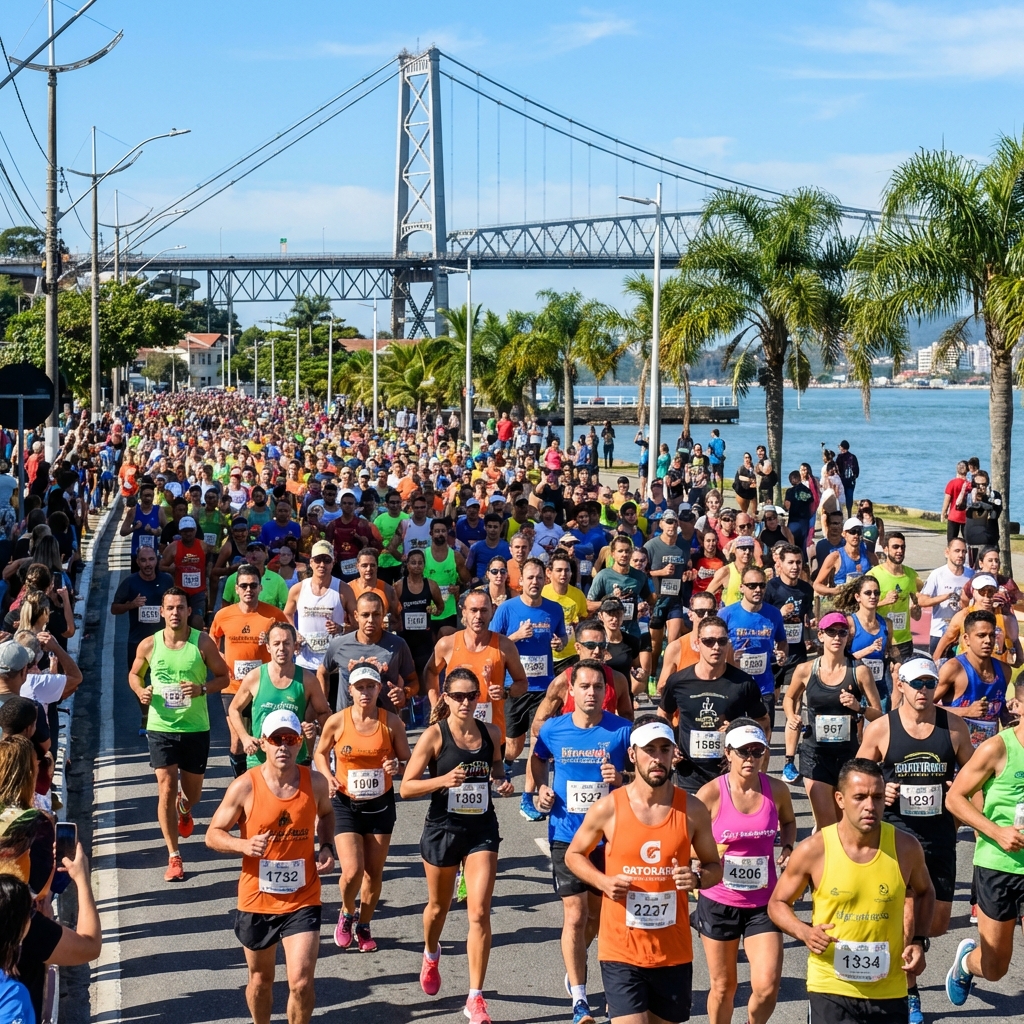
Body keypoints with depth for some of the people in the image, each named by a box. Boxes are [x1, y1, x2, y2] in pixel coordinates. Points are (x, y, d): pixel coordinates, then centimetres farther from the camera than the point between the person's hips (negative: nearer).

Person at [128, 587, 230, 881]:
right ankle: (173, 857, 1)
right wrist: (141, 691, -8)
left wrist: (203, 689, -18)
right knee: (167, 787, -7)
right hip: (161, 727, 0)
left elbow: (224, 676, 1)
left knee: (192, 791, 13)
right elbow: (134, 674, 14)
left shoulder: (203, 643, -6)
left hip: (196, 727, 0)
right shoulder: (149, 645, -2)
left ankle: (183, 810, 52)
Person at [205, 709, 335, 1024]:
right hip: (257, 900, 0)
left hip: (302, 900, 0)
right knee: (261, 980, 18)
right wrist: (244, 845, -25)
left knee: (301, 982, -11)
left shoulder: (315, 783, -6)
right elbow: (213, 835, -5)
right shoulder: (244, 787, -13)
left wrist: (326, 847, -1)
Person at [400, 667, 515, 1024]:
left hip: (482, 830, 1)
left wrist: (501, 783, -1)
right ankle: (431, 956, 53)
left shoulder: (490, 733, 0)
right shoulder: (435, 735, -10)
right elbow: (407, 787, -11)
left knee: (479, 912, -9)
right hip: (443, 829, -1)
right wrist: (444, 779, -25)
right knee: (439, 905, 19)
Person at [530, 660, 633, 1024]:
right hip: (566, 835, -1)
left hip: (608, 835, 1)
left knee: (597, 913, 16)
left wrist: (620, 780, -21)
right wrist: (540, 789, 0)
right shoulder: (553, 729, -4)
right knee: (575, 914, -7)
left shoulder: (622, 730, -8)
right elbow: (537, 760, 17)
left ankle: (574, 970, 42)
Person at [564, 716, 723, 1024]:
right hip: (621, 951, -2)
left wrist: (697, 879, -13)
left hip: (674, 951, 3)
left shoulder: (693, 810, -1)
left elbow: (715, 867, 10)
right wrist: (604, 882, -11)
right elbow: (573, 855, 9)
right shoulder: (608, 808, -6)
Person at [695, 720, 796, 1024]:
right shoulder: (711, 793, -11)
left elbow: (788, 821, 18)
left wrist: (787, 847, 0)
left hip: (763, 902, 1)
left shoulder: (777, 790, -4)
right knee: (723, 986, 11)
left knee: (767, 986, -8)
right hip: (719, 901, -1)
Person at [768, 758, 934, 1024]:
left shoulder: (905, 847, -4)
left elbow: (924, 892, 17)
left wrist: (919, 942, 2)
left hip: (889, 991, 2)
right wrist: (804, 932, -16)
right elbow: (778, 903, 4)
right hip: (830, 989, -2)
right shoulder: (813, 850, -10)